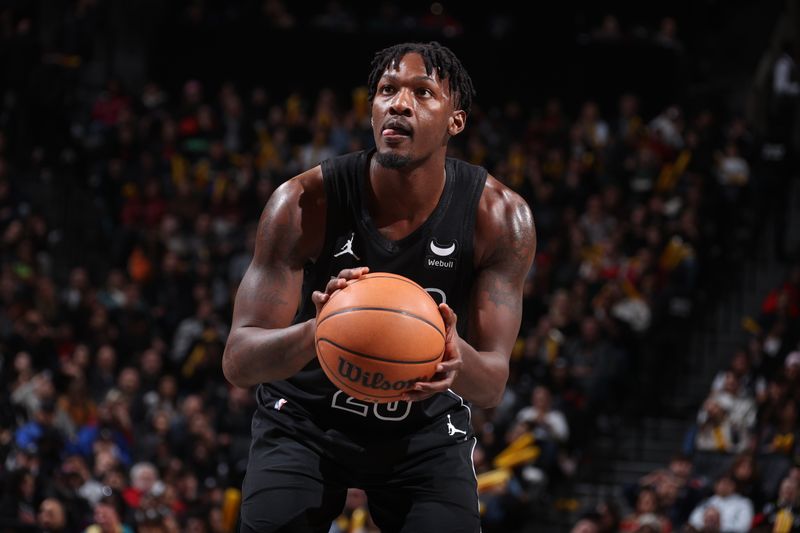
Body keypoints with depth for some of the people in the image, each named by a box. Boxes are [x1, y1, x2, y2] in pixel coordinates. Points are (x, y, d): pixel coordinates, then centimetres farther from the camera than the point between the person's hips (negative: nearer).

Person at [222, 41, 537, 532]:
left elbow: (493, 385, -17)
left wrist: (459, 363, -43)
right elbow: (238, 362, -25)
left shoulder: (499, 216, -19)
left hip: (427, 424, 1)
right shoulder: (306, 202, -23)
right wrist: (317, 332, -48)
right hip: (305, 417, -1)